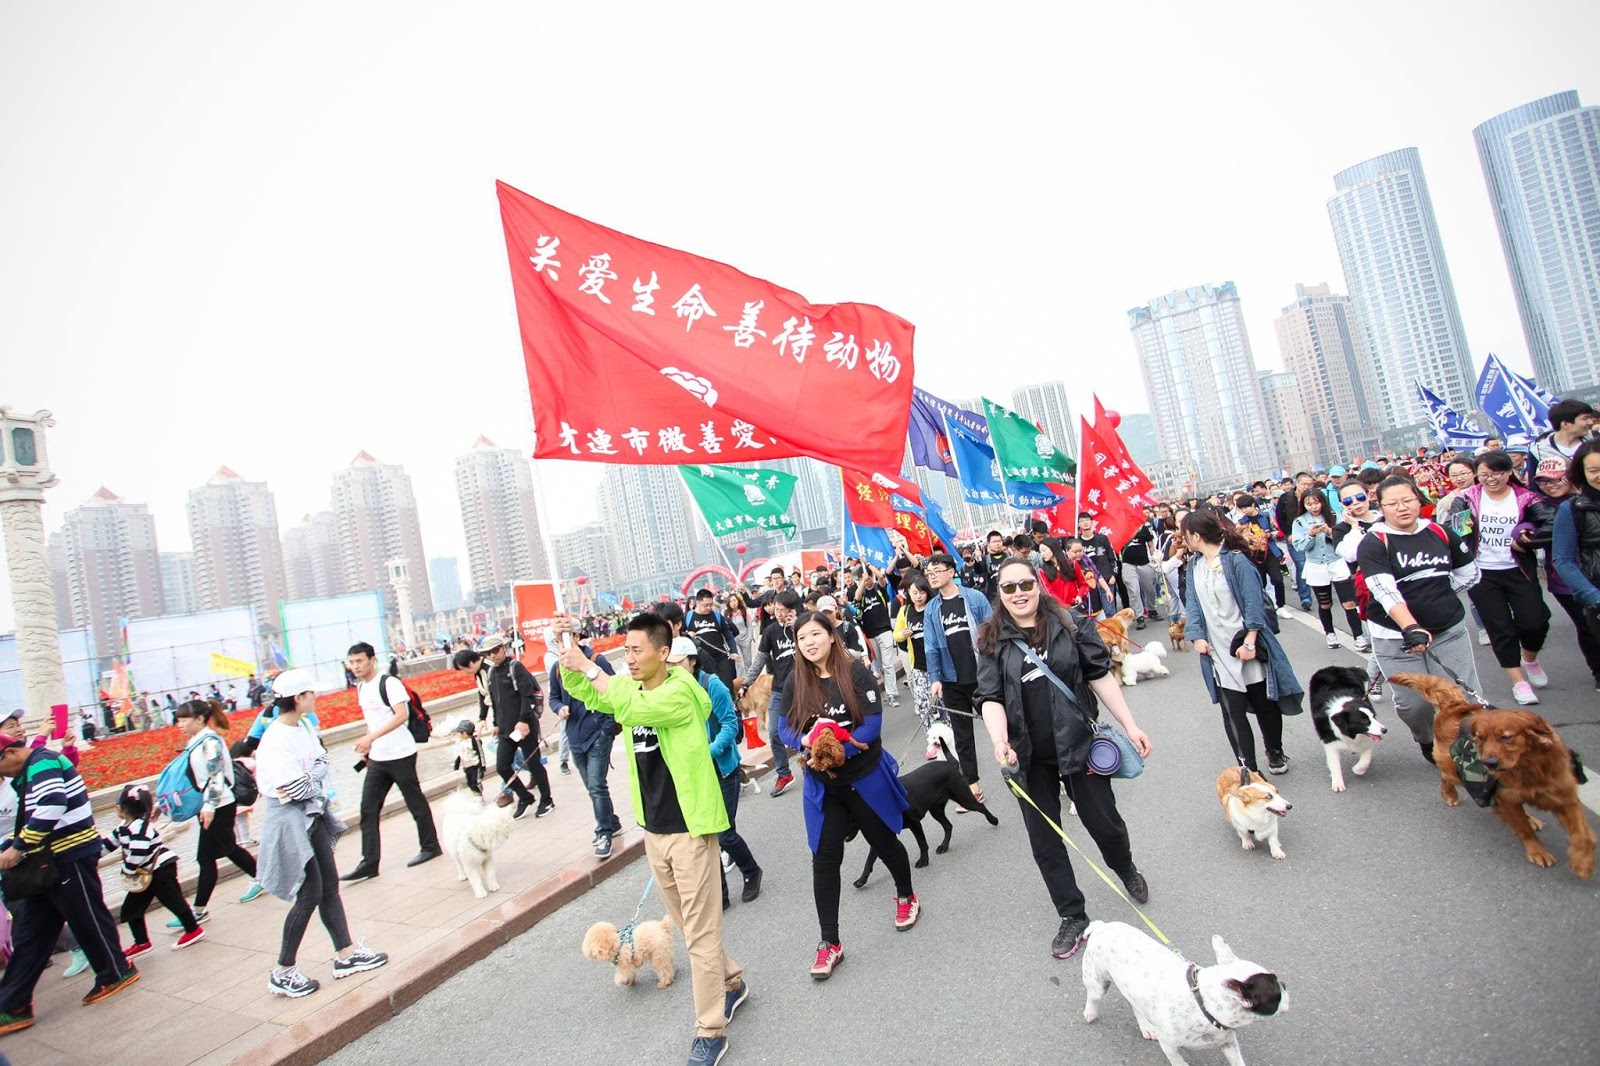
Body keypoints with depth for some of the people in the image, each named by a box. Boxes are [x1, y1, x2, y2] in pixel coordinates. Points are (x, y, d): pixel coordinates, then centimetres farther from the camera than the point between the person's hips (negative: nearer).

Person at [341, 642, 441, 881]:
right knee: (368, 809, 3)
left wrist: (371, 737, -30)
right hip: (376, 759, 8)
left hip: (400, 754, -7)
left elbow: (401, 715, -24)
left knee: (415, 802, 5)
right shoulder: (360, 687, 11)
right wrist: (367, 746, 14)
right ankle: (369, 863, 9)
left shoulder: (389, 683, -14)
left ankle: (430, 847, 21)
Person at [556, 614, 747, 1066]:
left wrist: (589, 667, -28)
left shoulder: (681, 691, -19)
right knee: (685, 922, 21)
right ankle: (731, 982, 41)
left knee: (700, 931, 3)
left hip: (689, 828, -8)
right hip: (653, 828, 8)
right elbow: (583, 692, 2)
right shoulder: (630, 686, 4)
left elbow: (634, 709, -34)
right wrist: (568, 651, -15)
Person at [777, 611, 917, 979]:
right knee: (825, 859, 1)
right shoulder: (796, 682, -4)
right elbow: (786, 728, 0)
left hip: (866, 776, -2)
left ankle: (906, 896, 48)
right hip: (822, 785, 2)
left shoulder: (856, 671, -15)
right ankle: (830, 943, 15)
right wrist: (806, 741, -22)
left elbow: (873, 723, -17)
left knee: (884, 841, 18)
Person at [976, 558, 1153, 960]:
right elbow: (991, 698, -7)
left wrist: (1131, 726, -1)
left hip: (1077, 744, -1)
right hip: (1029, 758, 1)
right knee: (1044, 844, 10)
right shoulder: (992, 640, -3)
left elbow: (1101, 676, 0)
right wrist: (1000, 742, -23)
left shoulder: (1071, 624, -4)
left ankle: (1127, 870, 49)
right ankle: (1073, 918, 31)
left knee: (1105, 824, 14)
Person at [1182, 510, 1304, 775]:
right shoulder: (1194, 565, 4)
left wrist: (1250, 642, -17)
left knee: (1264, 704, 14)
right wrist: (1197, 636, -6)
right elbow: (1193, 604, 6)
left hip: (1248, 648, -3)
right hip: (1218, 653, 4)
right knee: (1233, 711, -2)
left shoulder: (1236, 560, -13)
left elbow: (1254, 602, -14)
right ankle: (1249, 769, 3)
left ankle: (1275, 753, 38)